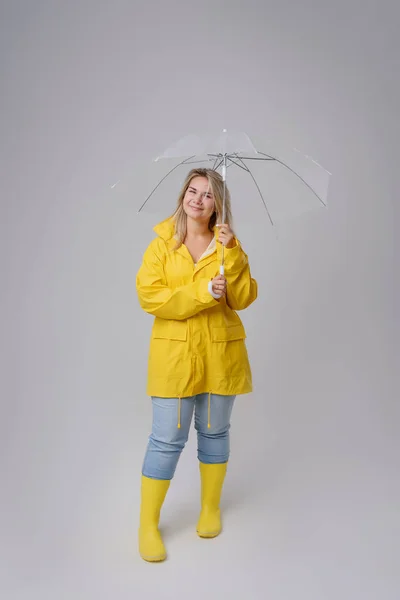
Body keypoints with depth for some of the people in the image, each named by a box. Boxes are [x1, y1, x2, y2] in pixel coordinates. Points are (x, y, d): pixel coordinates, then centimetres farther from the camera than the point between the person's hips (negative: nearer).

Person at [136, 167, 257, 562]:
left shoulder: (228, 244, 4)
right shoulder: (162, 243, 0)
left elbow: (243, 299, -6)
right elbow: (148, 295, -11)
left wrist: (231, 254, -17)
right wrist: (202, 292, -20)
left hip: (220, 353, 2)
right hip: (175, 353, -2)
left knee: (214, 432, 15)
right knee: (167, 439, 0)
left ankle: (211, 508, 37)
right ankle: (148, 524, 19)